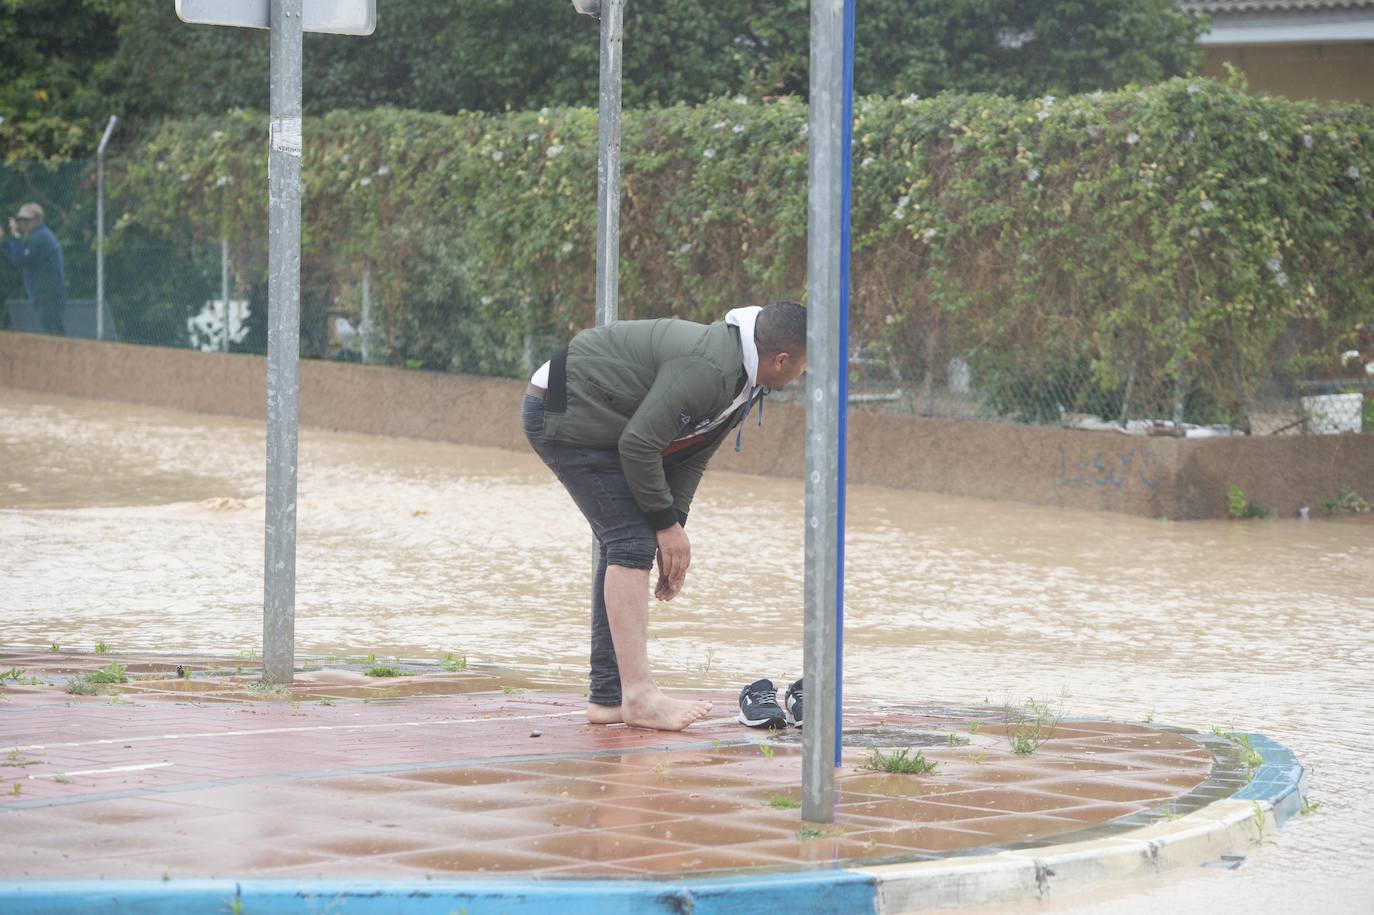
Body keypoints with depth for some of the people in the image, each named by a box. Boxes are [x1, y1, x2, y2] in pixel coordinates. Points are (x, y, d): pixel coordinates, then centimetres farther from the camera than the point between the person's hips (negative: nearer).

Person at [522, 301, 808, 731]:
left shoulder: (739, 381, 7)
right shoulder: (709, 370, -26)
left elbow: (689, 455, 14)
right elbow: (639, 444, -25)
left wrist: (672, 528, 5)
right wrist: (667, 523, -14)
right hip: (563, 413, -11)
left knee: (626, 542, 11)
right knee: (632, 542, -15)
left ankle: (608, 696, 13)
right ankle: (639, 696, -18)